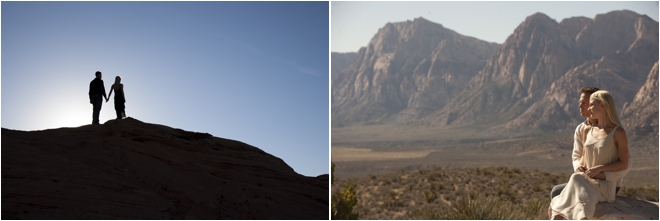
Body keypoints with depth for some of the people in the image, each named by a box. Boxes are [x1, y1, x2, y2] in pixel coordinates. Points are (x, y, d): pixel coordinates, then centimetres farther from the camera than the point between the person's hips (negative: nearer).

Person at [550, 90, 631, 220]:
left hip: (605, 186, -5)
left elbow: (624, 164, -5)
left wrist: (600, 168, -17)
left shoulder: (618, 133, -4)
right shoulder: (587, 131, 14)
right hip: (586, 182, 5)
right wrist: (580, 166, -1)